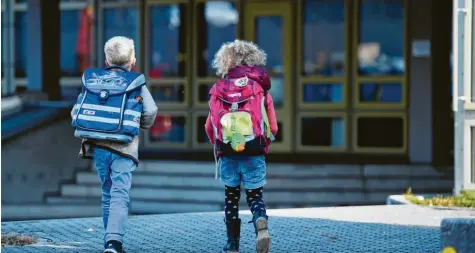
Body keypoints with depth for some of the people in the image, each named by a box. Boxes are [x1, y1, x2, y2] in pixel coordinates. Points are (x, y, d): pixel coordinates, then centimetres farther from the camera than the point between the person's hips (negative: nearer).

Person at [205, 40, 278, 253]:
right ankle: (261, 224, -24)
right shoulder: (260, 88, 2)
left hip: (227, 153, 1)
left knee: (231, 197, 15)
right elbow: (272, 127, 3)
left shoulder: (218, 89, 3)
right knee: (254, 195, 8)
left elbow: (210, 126, 4)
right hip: (255, 153, -1)